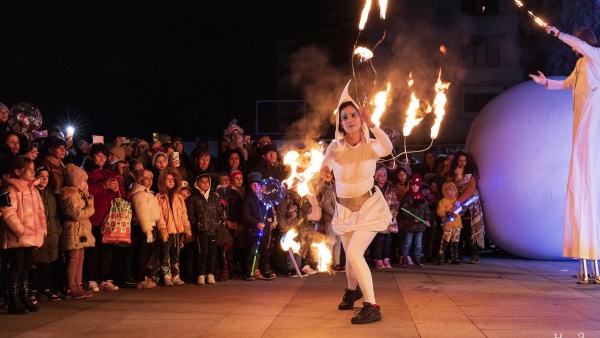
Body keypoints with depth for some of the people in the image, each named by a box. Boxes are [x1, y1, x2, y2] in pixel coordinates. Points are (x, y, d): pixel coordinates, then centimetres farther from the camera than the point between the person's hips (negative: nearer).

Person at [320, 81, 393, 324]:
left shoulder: (371, 146, -14)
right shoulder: (335, 147, -8)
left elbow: (388, 148, -38)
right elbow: (324, 170, 6)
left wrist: (371, 124, -42)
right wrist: (325, 168, -11)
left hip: (370, 206, -3)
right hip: (345, 208, 4)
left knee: (354, 253, -20)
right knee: (350, 255, 16)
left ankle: (371, 307, -14)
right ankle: (352, 290, 48)